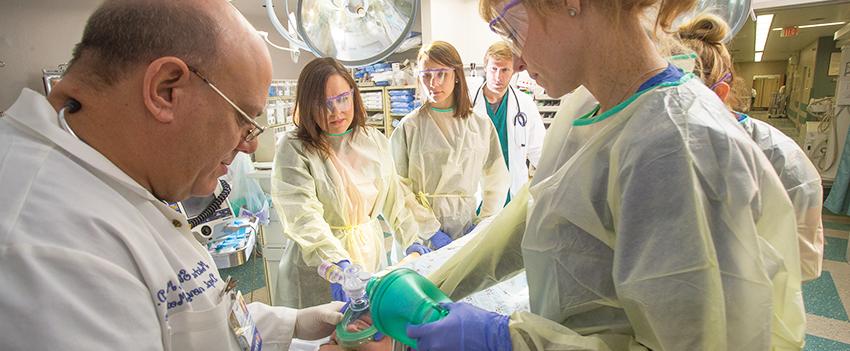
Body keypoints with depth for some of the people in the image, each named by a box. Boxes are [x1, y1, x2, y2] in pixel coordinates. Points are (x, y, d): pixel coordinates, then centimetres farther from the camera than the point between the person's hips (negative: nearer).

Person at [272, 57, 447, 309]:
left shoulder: (375, 140, 3)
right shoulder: (294, 149, -12)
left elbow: (394, 196, 11)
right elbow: (303, 215, -24)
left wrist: (413, 240, 8)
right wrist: (338, 263, -36)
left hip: (372, 252, 4)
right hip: (319, 268, -4)